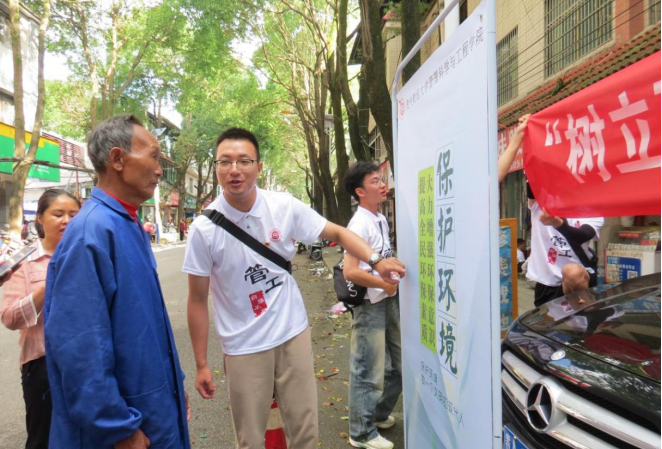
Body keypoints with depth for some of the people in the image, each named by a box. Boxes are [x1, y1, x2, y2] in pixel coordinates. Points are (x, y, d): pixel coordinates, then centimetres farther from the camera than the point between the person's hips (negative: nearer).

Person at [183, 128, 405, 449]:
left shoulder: (284, 207, -8)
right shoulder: (205, 228, -12)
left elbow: (337, 233, 2)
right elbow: (198, 300, -4)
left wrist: (376, 260, -13)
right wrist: (201, 364, -2)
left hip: (293, 333, 2)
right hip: (243, 347, -1)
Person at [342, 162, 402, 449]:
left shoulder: (382, 220, 10)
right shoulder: (359, 224, -18)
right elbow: (350, 272, -26)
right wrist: (385, 284, -17)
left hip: (389, 301, 9)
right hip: (370, 305, -9)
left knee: (396, 365, 19)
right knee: (369, 371, 2)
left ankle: (379, 415, 40)